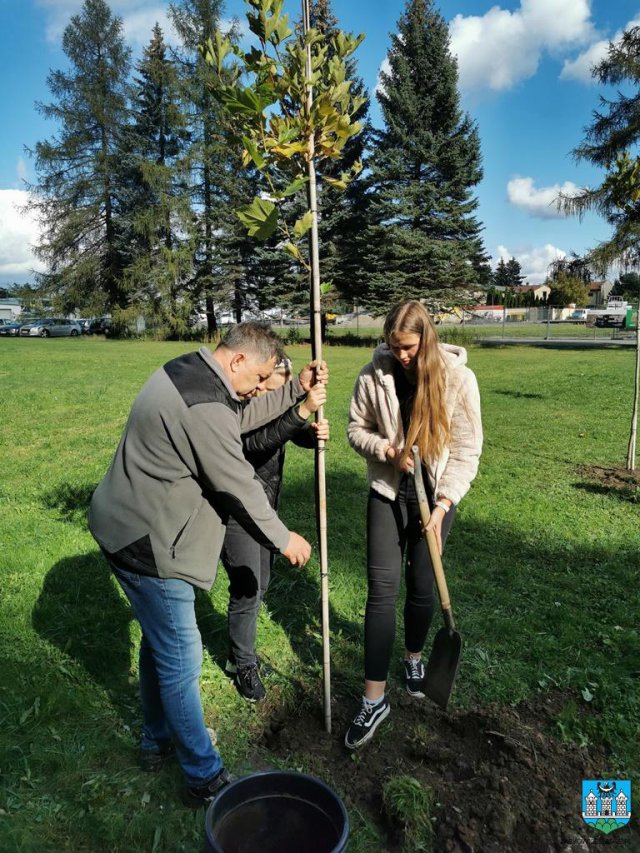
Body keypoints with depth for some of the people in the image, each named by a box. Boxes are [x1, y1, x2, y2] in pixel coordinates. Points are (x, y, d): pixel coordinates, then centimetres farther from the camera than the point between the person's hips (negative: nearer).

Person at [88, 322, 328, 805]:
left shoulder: (188, 371, 7)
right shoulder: (204, 406, -26)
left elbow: (242, 418, 16)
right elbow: (238, 487, -20)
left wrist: (297, 390, 9)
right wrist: (282, 539, -6)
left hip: (134, 527, 11)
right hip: (147, 543, -11)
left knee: (159, 643, 23)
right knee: (180, 660, 2)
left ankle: (157, 742, 43)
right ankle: (204, 778, 20)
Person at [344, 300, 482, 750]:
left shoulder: (458, 378, -12)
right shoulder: (374, 375, -8)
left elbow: (466, 449, -10)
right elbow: (357, 429, 2)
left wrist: (444, 503, -17)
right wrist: (387, 448, -18)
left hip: (436, 496, 0)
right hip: (388, 493, 1)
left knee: (422, 585, 10)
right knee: (382, 587, -3)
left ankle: (414, 658, 40)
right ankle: (375, 698, 7)